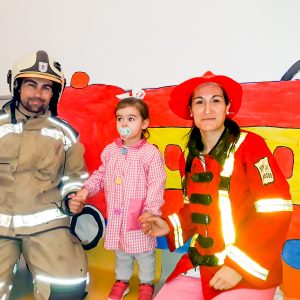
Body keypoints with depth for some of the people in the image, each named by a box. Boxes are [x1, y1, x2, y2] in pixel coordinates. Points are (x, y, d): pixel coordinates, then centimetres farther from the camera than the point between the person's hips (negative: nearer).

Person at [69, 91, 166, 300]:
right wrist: (86, 190, -3)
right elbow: (101, 175, 10)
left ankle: (147, 283, 39)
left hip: (140, 216, -4)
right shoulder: (110, 150, 0)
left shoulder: (151, 153, -16)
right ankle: (122, 280, 46)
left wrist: (151, 210, -24)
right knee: (120, 250, 24)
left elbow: (156, 185, -17)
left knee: (144, 251, 16)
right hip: (116, 214, 5)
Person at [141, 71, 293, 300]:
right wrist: (170, 226, 3)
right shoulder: (190, 156, 6)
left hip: (247, 273, -5)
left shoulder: (250, 145, -12)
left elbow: (276, 211, -17)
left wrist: (240, 265, -19)